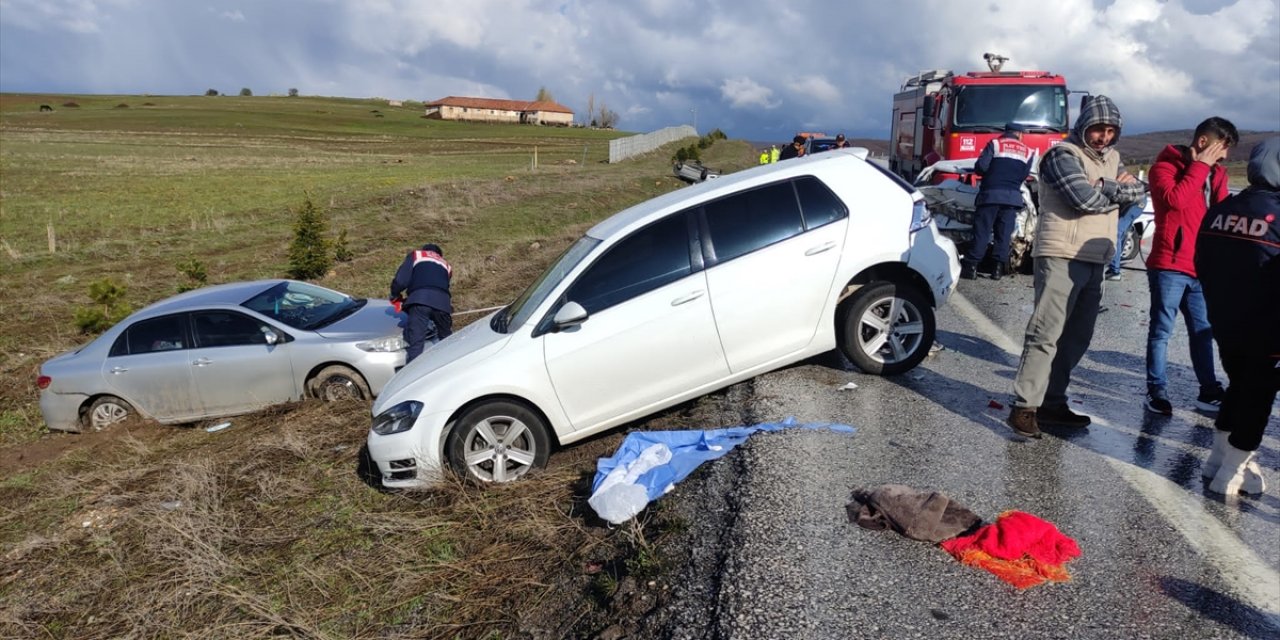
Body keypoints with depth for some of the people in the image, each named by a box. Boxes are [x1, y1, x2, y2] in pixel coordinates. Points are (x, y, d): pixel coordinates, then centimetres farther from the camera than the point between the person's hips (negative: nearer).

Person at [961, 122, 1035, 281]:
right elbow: (1025, 175, 8)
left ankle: (971, 267, -4)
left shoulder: (995, 144, 3)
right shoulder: (1028, 152, 13)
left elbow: (981, 166, -7)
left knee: (982, 232, -2)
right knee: (1004, 234, 5)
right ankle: (998, 268, 2)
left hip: (991, 193, -2)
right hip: (1013, 196, 2)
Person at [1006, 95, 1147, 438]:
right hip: (1062, 257, -9)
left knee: (1077, 337, 11)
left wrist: (1105, 186, -12)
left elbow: (1139, 189, 6)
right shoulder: (1063, 155, -6)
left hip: (1094, 261, 9)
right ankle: (1024, 407, -11)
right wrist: (1118, 192, -1)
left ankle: (1052, 402, 18)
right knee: (1046, 333, -12)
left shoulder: (1110, 158, 20)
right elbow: (1086, 199, -19)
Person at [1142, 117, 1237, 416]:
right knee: (1161, 330, -1)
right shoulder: (1165, 166, -4)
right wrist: (1200, 165, -13)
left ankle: (1209, 391, 20)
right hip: (1169, 265, -7)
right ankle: (1157, 391, 7)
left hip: (1202, 268, 7)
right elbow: (1175, 199, -23)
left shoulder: (1216, 173, 17)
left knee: (1202, 332, 12)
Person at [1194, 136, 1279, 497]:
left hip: (1224, 326, 6)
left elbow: (1203, 267, 10)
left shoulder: (1219, 211, 0)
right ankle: (1232, 473, 13)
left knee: (1238, 388, 22)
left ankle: (1218, 459, 29)